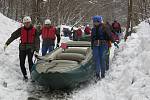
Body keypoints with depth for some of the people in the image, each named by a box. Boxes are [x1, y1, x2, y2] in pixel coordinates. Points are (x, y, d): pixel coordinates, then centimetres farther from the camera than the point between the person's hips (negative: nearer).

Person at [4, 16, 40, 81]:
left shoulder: (34, 30, -1)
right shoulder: (21, 30, 3)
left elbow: (37, 41, -2)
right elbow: (13, 36, 3)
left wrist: (37, 50, -11)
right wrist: (7, 43, -6)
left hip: (30, 48, -3)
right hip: (22, 48, 3)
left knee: (30, 60, -22)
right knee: (22, 63, 2)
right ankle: (25, 75, 21)